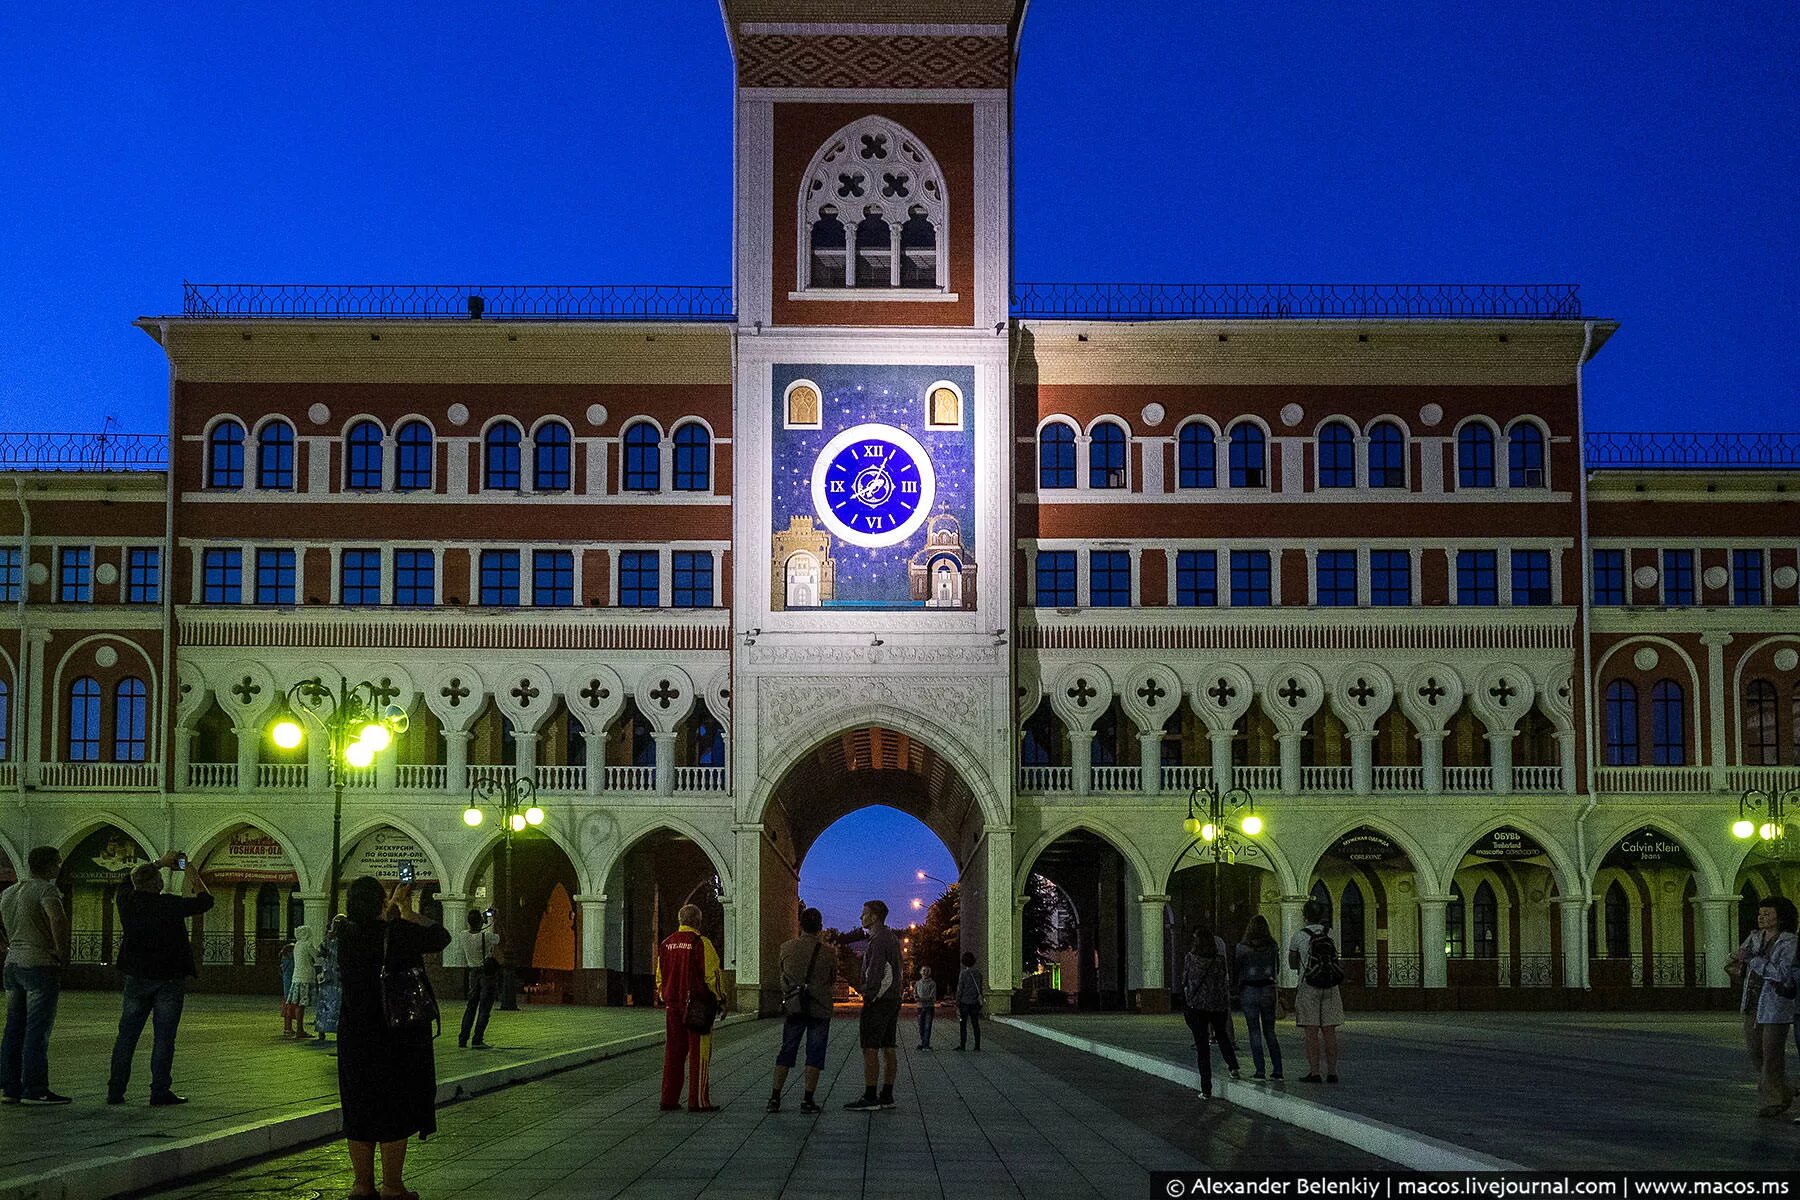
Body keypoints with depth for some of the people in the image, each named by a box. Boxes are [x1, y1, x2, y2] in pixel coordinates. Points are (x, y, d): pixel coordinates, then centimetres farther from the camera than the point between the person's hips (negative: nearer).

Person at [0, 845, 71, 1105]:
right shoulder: (45, 889, -12)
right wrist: (63, 954, -18)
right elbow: (59, 919, -29)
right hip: (40, 964, -8)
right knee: (37, 1030, -5)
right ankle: (34, 1090, -5)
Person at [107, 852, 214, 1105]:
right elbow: (206, 902, -4)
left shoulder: (127, 900, -2)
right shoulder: (170, 905, -15)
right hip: (169, 979, -4)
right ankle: (159, 1092, -2)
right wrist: (194, 877, 10)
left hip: (136, 978, 4)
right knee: (163, 1038, -1)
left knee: (126, 1035, 9)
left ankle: (115, 1091, 9)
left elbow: (133, 881, 21)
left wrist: (159, 863, 28)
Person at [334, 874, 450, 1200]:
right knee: (394, 1111, 4)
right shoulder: (399, 933, -15)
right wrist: (407, 912, 10)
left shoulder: (346, 932, -3)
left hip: (355, 1036, 4)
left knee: (360, 1110, 12)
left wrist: (393, 904, 30)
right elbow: (441, 936, 0)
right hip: (397, 1035, -4)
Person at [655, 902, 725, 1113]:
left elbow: (660, 976, 17)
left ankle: (669, 1099, 11)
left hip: (672, 1004, 6)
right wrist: (721, 1000, -3)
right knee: (699, 1052, -1)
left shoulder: (666, 944, 11)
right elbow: (713, 974, -11)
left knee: (673, 1051, 10)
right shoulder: (701, 943, -9)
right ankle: (698, 1101, -2)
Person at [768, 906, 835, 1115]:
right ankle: (808, 1100, 1)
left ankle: (775, 1098, 8)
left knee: (786, 1052, 10)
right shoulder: (828, 952, -8)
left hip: (793, 1006, 2)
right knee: (814, 1054, 4)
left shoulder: (786, 948, -4)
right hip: (820, 1008, -2)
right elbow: (833, 979, 6)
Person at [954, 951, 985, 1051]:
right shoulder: (978, 972, 5)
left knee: (963, 1024, 0)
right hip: (975, 1002, 5)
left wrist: (957, 1002, -4)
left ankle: (962, 1045, -1)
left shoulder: (963, 973, -11)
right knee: (975, 1024, 7)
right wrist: (980, 1002, 19)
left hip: (965, 1002, -5)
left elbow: (960, 989, -10)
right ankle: (977, 1045, 6)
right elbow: (980, 988, 11)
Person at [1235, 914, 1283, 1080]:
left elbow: (1238, 971, -4)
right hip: (1268, 989, 3)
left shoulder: (1242, 947, -8)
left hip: (1249, 990, -3)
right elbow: (1276, 970, 5)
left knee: (1255, 1032, 2)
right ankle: (1277, 1070, 7)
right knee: (1270, 1031, 11)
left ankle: (1260, 1071, -2)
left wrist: (1237, 992, 6)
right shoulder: (1272, 946, 0)